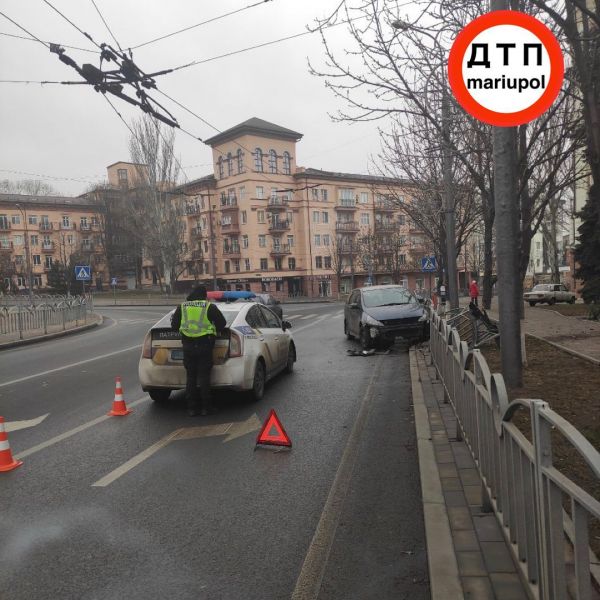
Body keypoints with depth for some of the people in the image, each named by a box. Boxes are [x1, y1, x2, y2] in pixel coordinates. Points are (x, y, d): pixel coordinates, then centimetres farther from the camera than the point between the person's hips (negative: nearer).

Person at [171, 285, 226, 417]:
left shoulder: (182, 307, 7)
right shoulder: (210, 307, -2)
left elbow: (174, 326, 11)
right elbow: (222, 323, -1)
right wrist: (214, 331, 18)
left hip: (188, 345, 2)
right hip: (204, 345, -2)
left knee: (190, 377, 8)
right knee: (204, 376, 3)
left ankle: (192, 408, 11)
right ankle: (206, 407, 7)